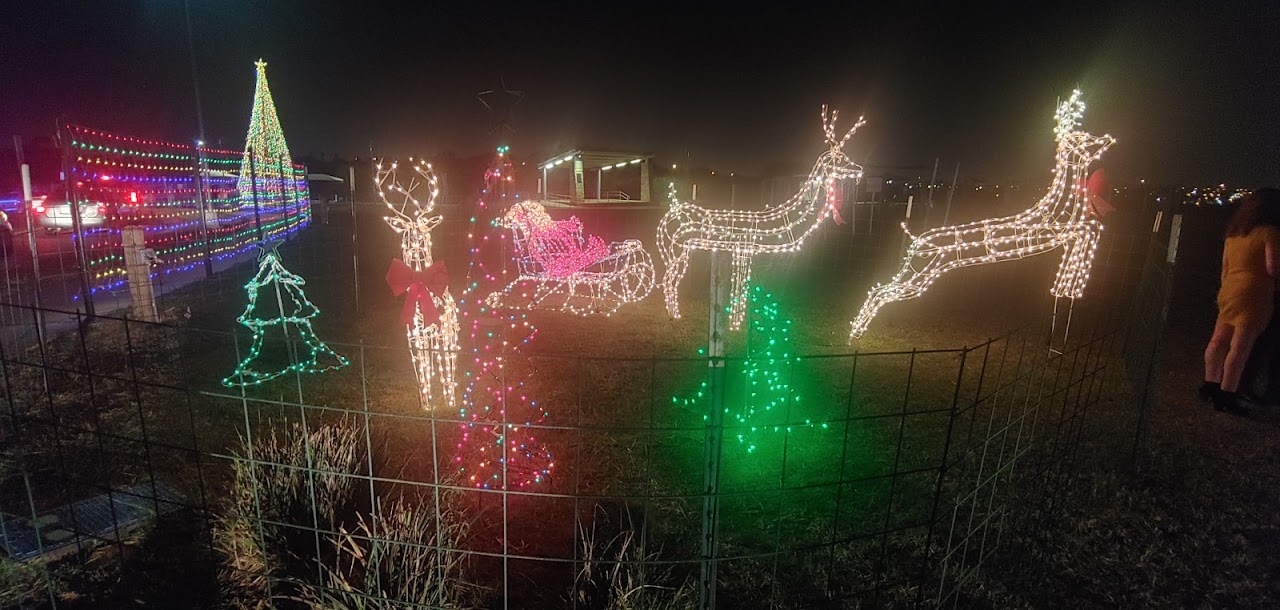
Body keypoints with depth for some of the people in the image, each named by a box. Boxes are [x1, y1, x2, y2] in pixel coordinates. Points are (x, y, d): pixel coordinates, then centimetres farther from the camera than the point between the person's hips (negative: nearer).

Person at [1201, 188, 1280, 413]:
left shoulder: (1234, 233, 13)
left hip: (1229, 290, 7)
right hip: (1254, 293, -7)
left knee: (1219, 340, 12)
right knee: (1240, 347, -6)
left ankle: (1210, 385, 20)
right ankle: (1226, 396, -6)